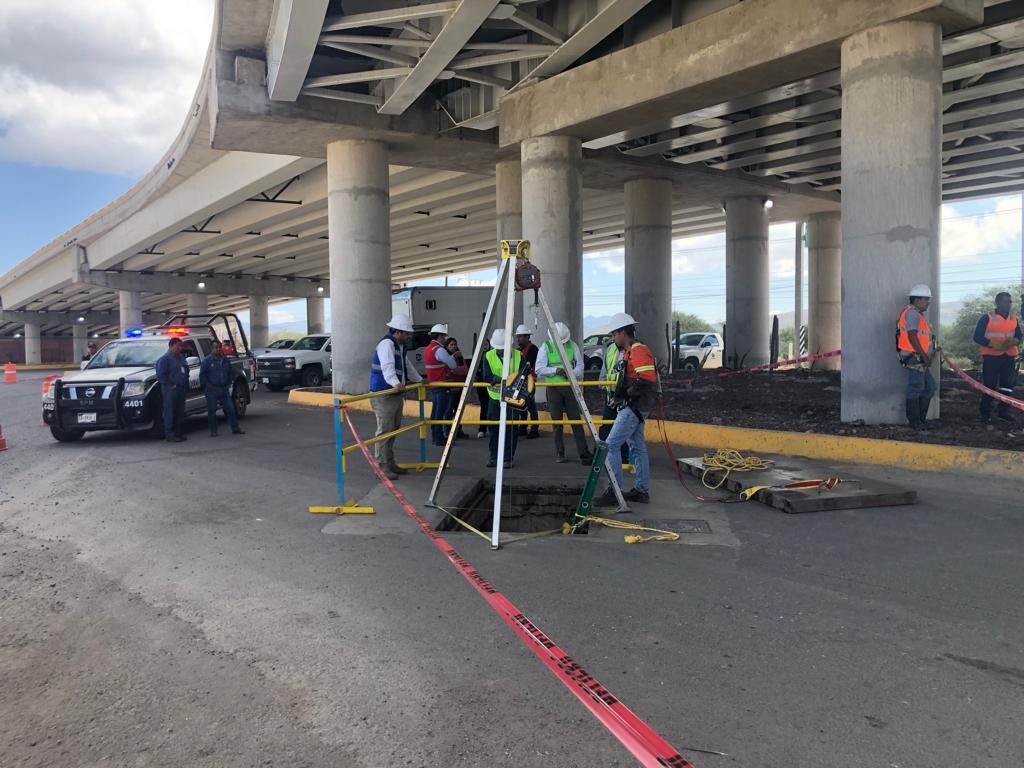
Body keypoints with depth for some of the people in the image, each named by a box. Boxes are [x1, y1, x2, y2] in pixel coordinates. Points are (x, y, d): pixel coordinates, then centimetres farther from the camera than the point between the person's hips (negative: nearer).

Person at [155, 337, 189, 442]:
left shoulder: (181, 357, 17)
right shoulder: (165, 358, -9)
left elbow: (186, 372, 23)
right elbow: (160, 374, -16)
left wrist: (186, 386, 13)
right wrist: (170, 385, -16)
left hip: (181, 389, 8)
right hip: (170, 390, -8)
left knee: (180, 413, 11)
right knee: (169, 413, -5)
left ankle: (178, 433, 18)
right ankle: (170, 435, -4)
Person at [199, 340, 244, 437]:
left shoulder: (225, 360, 10)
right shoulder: (207, 360, -4)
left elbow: (231, 373, 20)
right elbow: (202, 375, -5)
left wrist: (229, 384, 11)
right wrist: (207, 385, -9)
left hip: (224, 389, 4)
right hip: (212, 389, -4)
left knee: (230, 409, 4)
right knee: (212, 410, 1)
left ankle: (235, 428, 11)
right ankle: (213, 431, 9)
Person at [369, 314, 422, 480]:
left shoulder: (400, 346, 16)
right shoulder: (387, 343, -17)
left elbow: (407, 366, 30)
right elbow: (387, 366, -33)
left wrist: (419, 380, 35)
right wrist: (396, 383, -48)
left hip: (396, 394, 10)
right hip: (383, 395, -10)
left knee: (393, 430, 14)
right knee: (384, 431, -9)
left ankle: (390, 463, 23)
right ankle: (382, 467, -5)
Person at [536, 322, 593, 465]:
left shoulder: (573, 346, 5)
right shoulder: (545, 348, 0)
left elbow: (580, 367, 3)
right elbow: (539, 369, -5)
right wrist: (556, 370, -19)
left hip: (570, 387, 1)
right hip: (553, 388, -1)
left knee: (576, 420, -2)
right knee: (557, 422, 3)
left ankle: (583, 454, -3)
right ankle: (559, 454, 13)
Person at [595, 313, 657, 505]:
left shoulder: (639, 351, -17)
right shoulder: (629, 351, 16)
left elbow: (648, 379, -27)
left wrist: (626, 396, -21)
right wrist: (617, 394, 12)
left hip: (634, 407, -11)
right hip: (632, 407, 11)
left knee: (611, 446, -10)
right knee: (637, 447, 14)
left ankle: (613, 492, -7)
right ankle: (642, 491, 22)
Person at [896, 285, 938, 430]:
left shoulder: (917, 314, 21)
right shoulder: (912, 313, -13)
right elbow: (912, 337, -21)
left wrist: (928, 355, 13)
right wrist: (925, 356, -19)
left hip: (921, 360, 11)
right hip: (914, 359, -11)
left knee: (929, 388, 15)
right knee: (915, 390, -4)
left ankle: (921, 418, 21)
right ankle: (914, 422, 3)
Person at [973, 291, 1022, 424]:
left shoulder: (1014, 319, 10)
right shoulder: (987, 318, -5)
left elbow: (1019, 336, 13)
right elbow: (977, 337, -8)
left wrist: (1014, 341, -11)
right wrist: (993, 344, -22)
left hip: (1009, 357, 5)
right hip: (991, 357, -5)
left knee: (1007, 385, 7)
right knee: (989, 386, -3)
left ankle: (1003, 412, 16)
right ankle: (985, 414, 5)